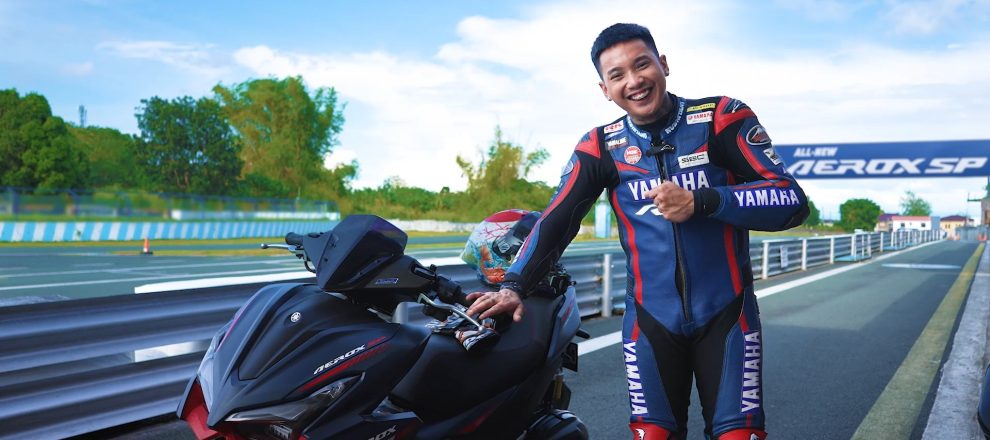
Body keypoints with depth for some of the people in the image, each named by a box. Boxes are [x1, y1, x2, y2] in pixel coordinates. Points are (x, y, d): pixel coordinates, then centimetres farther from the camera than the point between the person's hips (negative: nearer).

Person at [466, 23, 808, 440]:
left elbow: (793, 201, -9)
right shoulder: (600, 147, 0)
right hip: (650, 318, 1)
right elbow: (555, 220, 1)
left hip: (726, 314, -1)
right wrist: (513, 286, -11)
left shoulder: (723, 117, -5)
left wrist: (700, 202, -21)